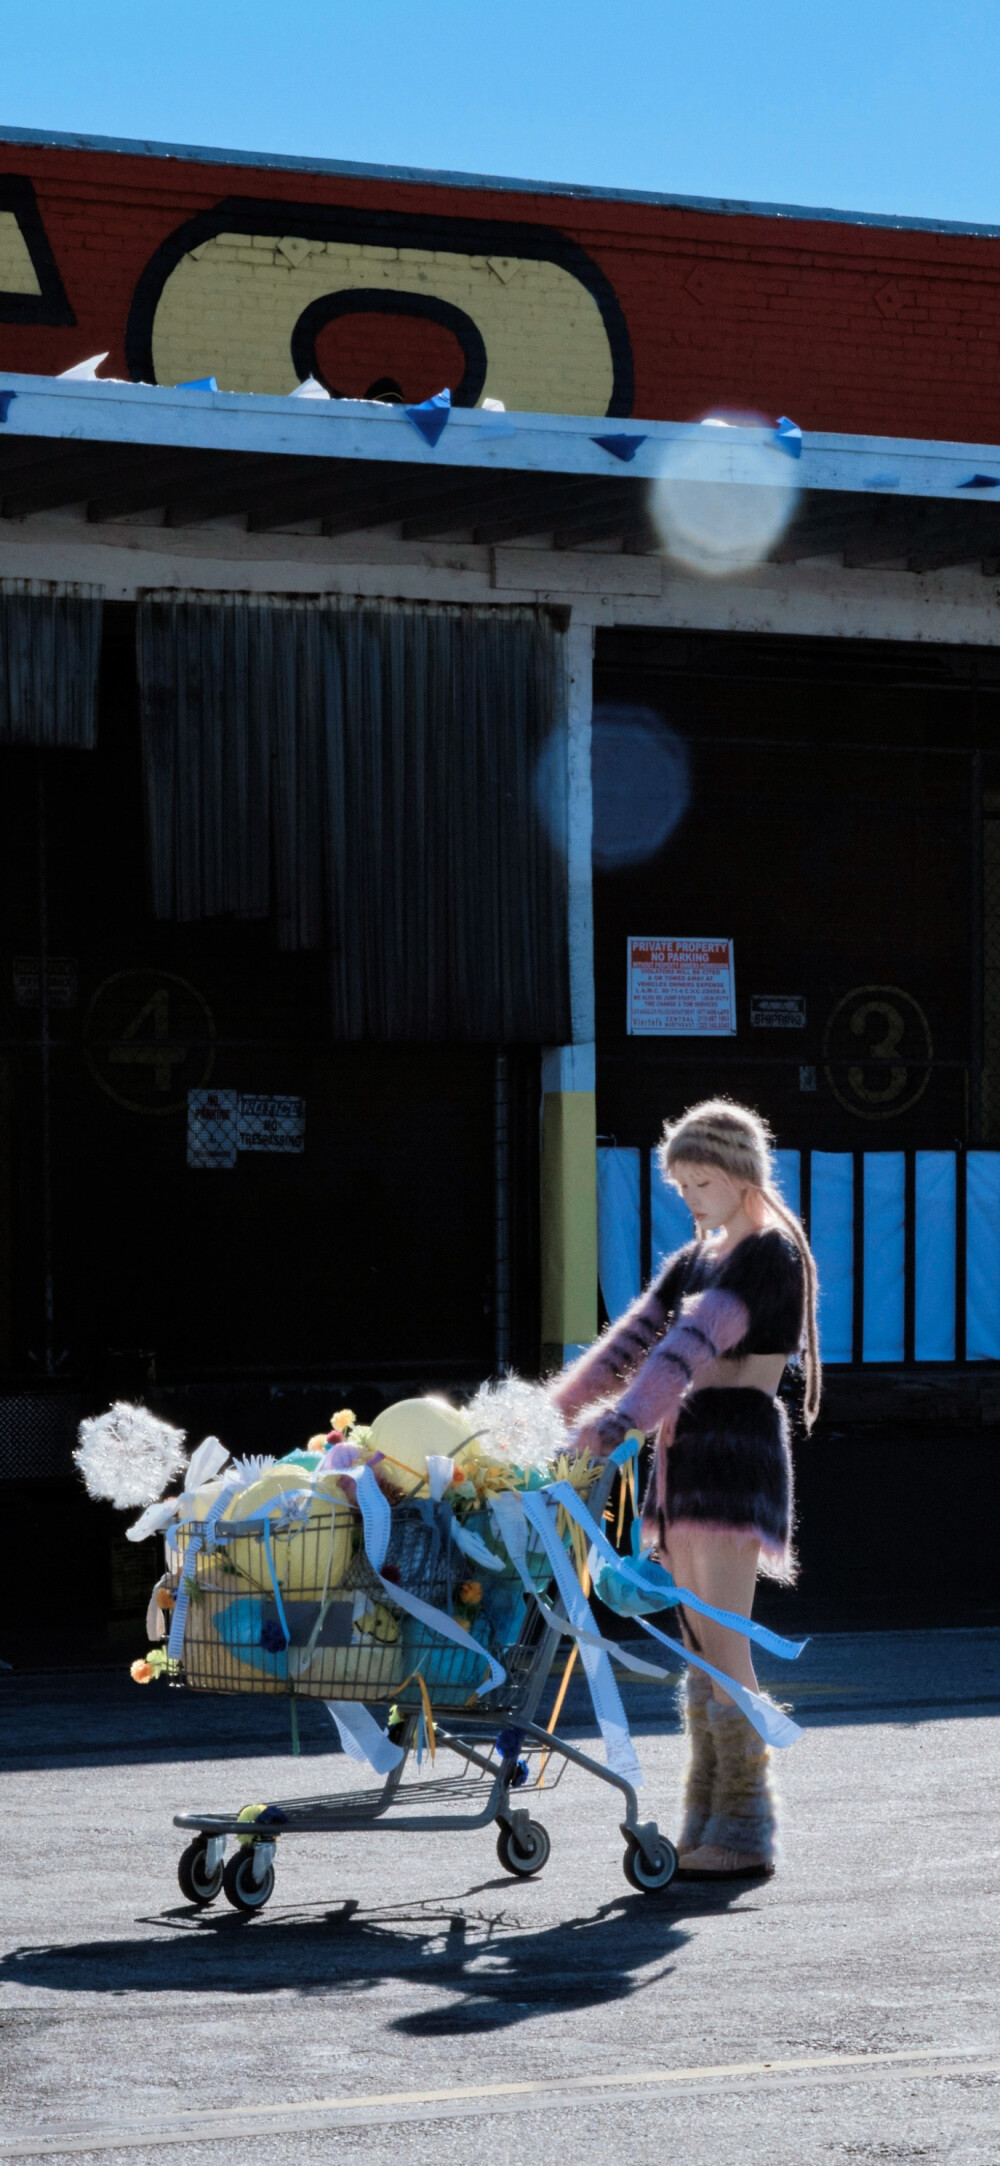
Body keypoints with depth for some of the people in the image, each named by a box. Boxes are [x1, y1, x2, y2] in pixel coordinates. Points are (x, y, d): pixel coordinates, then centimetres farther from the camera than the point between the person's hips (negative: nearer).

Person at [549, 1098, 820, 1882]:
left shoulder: (770, 1253, -9)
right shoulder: (694, 1260, 19)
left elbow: (692, 1348, -22)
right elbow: (629, 1345, 13)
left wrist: (613, 1426, -32)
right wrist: (549, 1412, 1)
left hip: (737, 1448, -8)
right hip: (685, 1455, 8)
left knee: (721, 1641, -13)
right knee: (701, 1645, 7)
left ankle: (746, 1831, -11)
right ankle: (706, 1823, 9)